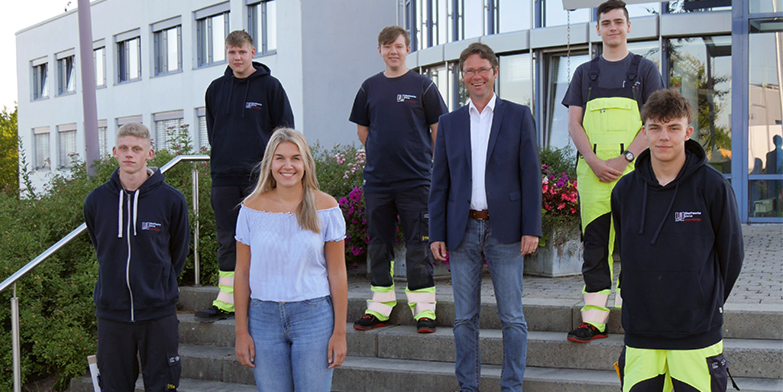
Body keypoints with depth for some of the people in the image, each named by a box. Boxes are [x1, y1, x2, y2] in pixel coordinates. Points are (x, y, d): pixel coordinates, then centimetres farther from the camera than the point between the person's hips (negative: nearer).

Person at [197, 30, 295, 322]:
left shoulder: (269, 85, 0)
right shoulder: (216, 89, 12)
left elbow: (285, 126, 1)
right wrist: (222, 157, 11)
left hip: (260, 175, -4)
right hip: (224, 175, 4)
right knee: (227, 239, 6)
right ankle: (225, 301, 11)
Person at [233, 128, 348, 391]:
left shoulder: (325, 207, -1)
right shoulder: (252, 208, 2)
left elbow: (337, 274, 0)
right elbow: (242, 273, 5)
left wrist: (339, 332, -2)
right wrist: (242, 332, 3)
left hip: (314, 316, -1)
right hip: (264, 317, 2)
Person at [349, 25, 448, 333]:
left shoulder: (423, 86, 0)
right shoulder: (369, 87, 10)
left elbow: (439, 129, 4)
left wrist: (431, 160, 4)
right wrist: (381, 156, 14)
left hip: (415, 179, -4)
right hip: (376, 179, 4)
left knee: (418, 245, -2)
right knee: (378, 244, 9)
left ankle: (424, 308, 6)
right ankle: (380, 307, 19)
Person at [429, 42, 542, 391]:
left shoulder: (518, 116, 4)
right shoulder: (450, 122, 10)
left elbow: (531, 175, 0)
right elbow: (439, 182, 10)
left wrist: (531, 229, -7)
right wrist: (436, 234, 3)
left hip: (504, 229, -2)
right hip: (463, 230, 2)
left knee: (512, 317, 2)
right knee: (464, 317, 8)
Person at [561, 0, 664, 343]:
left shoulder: (644, 69, 9)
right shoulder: (585, 73, 16)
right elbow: (574, 124, 8)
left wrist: (625, 158, -13)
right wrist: (595, 162, -8)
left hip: (633, 170, -2)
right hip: (592, 171, 2)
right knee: (595, 246, 1)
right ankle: (594, 318, 3)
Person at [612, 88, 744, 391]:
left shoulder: (713, 186, -5)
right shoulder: (625, 191, 4)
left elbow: (731, 254, 4)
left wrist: (706, 306, 8)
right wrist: (649, 303, 11)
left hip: (698, 340, -2)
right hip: (640, 336, 3)